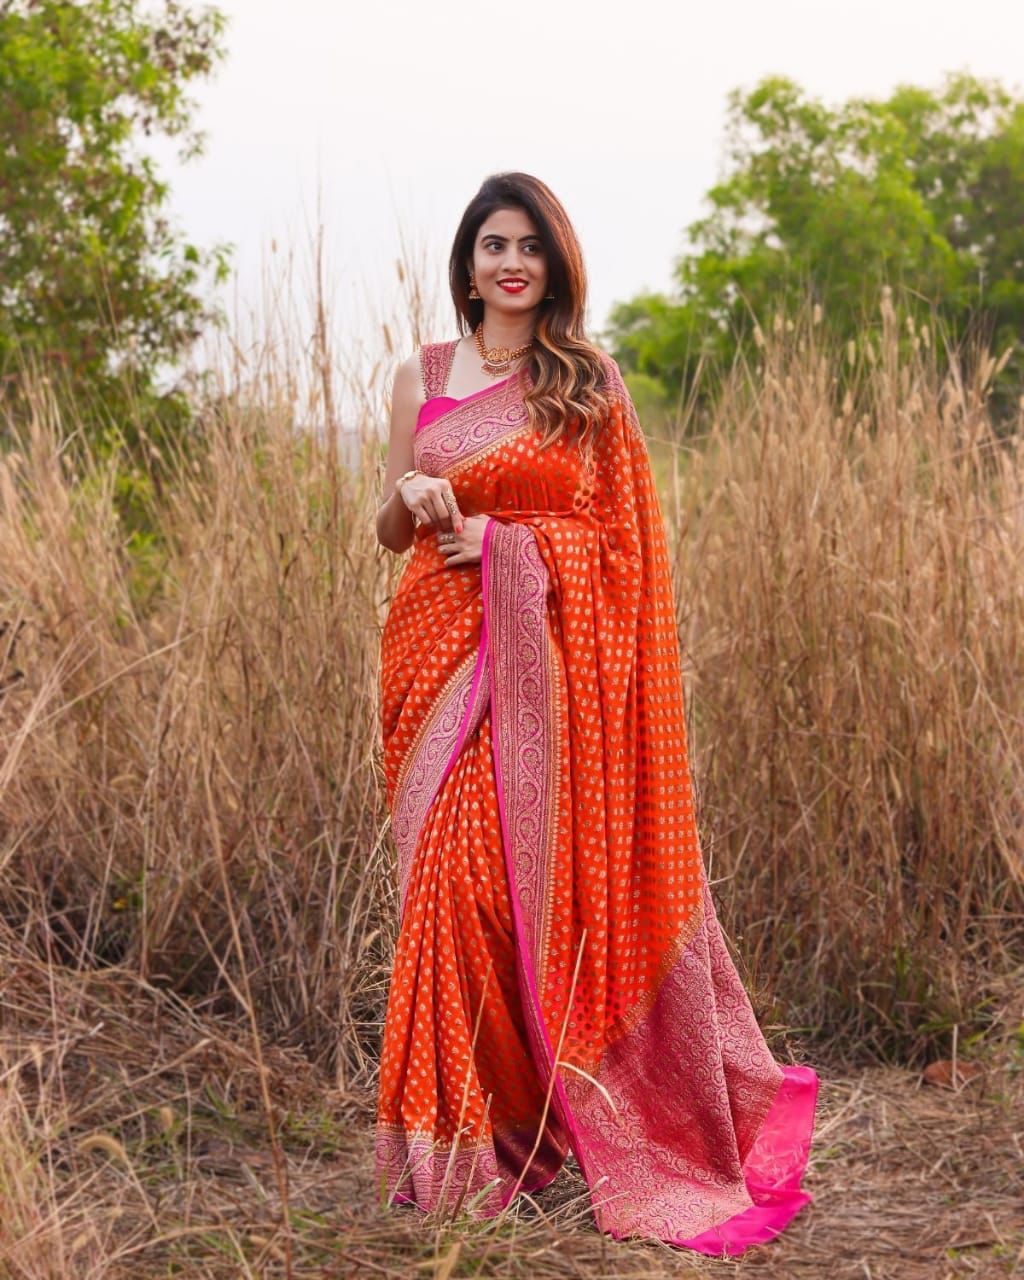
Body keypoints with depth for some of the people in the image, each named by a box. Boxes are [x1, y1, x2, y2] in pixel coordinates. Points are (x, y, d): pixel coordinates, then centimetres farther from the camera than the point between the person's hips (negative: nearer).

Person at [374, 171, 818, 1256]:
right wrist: (411, 500, -9)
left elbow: (620, 536, 3)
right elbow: (389, 530, 14)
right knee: (448, 874, 1)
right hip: (436, 646, 2)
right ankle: (451, 1136, 11)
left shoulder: (591, 385, 5)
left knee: (514, 869, -7)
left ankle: (521, 1119, 9)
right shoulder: (420, 376, 11)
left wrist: (501, 539, -10)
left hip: (540, 654, -2)